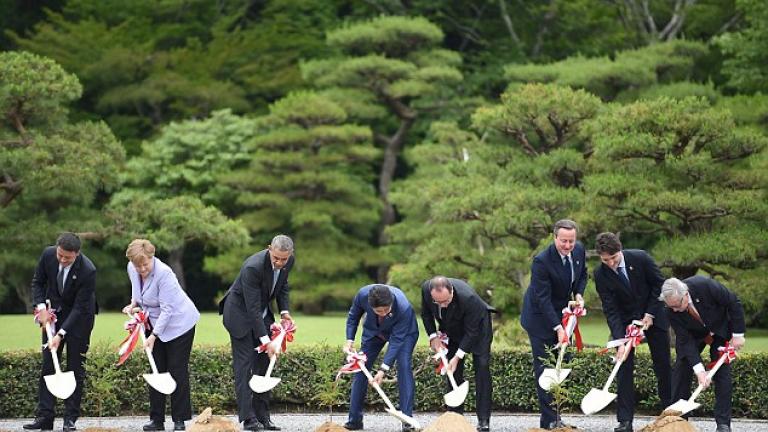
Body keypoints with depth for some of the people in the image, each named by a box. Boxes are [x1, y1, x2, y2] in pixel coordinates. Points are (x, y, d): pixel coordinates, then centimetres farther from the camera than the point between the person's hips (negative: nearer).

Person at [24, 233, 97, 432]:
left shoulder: (88, 271, -29)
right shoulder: (48, 255, -17)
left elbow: (79, 308, -26)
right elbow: (37, 282, 0)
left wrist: (61, 334, -30)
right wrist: (41, 308, -14)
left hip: (79, 317, -4)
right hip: (53, 313, 4)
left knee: (76, 367, -3)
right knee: (47, 364, 0)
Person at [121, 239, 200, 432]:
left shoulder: (163, 273, -28)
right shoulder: (132, 268, -6)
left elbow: (167, 310, -25)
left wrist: (153, 336, -26)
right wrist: (133, 304, -3)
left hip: (179, 323, -7)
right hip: (154, 323, 7)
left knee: (177, 371, -6)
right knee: (156, 370, 5)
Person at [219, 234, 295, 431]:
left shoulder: (289, 261, -11)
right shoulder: (253, 267, -33)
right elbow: (253, 308, -32)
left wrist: (284, 311, -4)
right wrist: (265, 340, -33)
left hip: (262, 314, 7)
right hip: (240, 313, -7)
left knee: (264, 363, 3)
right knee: (244, 364, -11)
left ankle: (262, 415, 6)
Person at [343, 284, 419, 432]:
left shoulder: (404, 308, -42)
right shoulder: (363, 295, -33)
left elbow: (396, 340, -35)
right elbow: (353, 316, -9)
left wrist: (383, 369, -39)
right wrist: (349, 340, -19)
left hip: (404, 332, -3)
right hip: (373, 330, 3)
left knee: (404, 367, -21)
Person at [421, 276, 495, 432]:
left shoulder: (468, 298, -41)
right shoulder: (426, 289, -27)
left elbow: (471, 331, -30)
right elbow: (426, 314, -5)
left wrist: (457, 357, -31)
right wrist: (433, 336, -15)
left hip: (477, 326, -5)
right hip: (452, 330, 5)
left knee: (482, 367, -13)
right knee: (453, 372, 0)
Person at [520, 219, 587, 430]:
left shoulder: (579, 250, -7)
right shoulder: (541, 261, -28)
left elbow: (582, 274, 13)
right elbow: (543, 299, -27)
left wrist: (578, 294, -7)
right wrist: (557, 328, -31)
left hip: (562, 313, 7)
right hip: (540, 316, -7)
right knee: (544, 367, -6)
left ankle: (554, 414, 14)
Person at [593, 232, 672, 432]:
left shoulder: (640, 258, -21)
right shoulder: (600, 274, -19)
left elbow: (659, 284, -8)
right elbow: (610, 310, -19)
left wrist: (650, 314, -13)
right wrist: (620, 341, -28)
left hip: (653, 316, 0)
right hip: (625, 321, 0)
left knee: (663, 366, 6)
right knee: (624, 367, -9)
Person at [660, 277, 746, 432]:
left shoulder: (705, 285, -38)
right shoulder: (671, 311, -29)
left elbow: (734, 303, -24)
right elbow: (685, 340, -26)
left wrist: (738, 335, -21)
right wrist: (699, 370, -35)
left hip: (720, 329, -2)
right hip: (693, 334, 2)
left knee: (722, 372, -9)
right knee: (681, 370, -5)